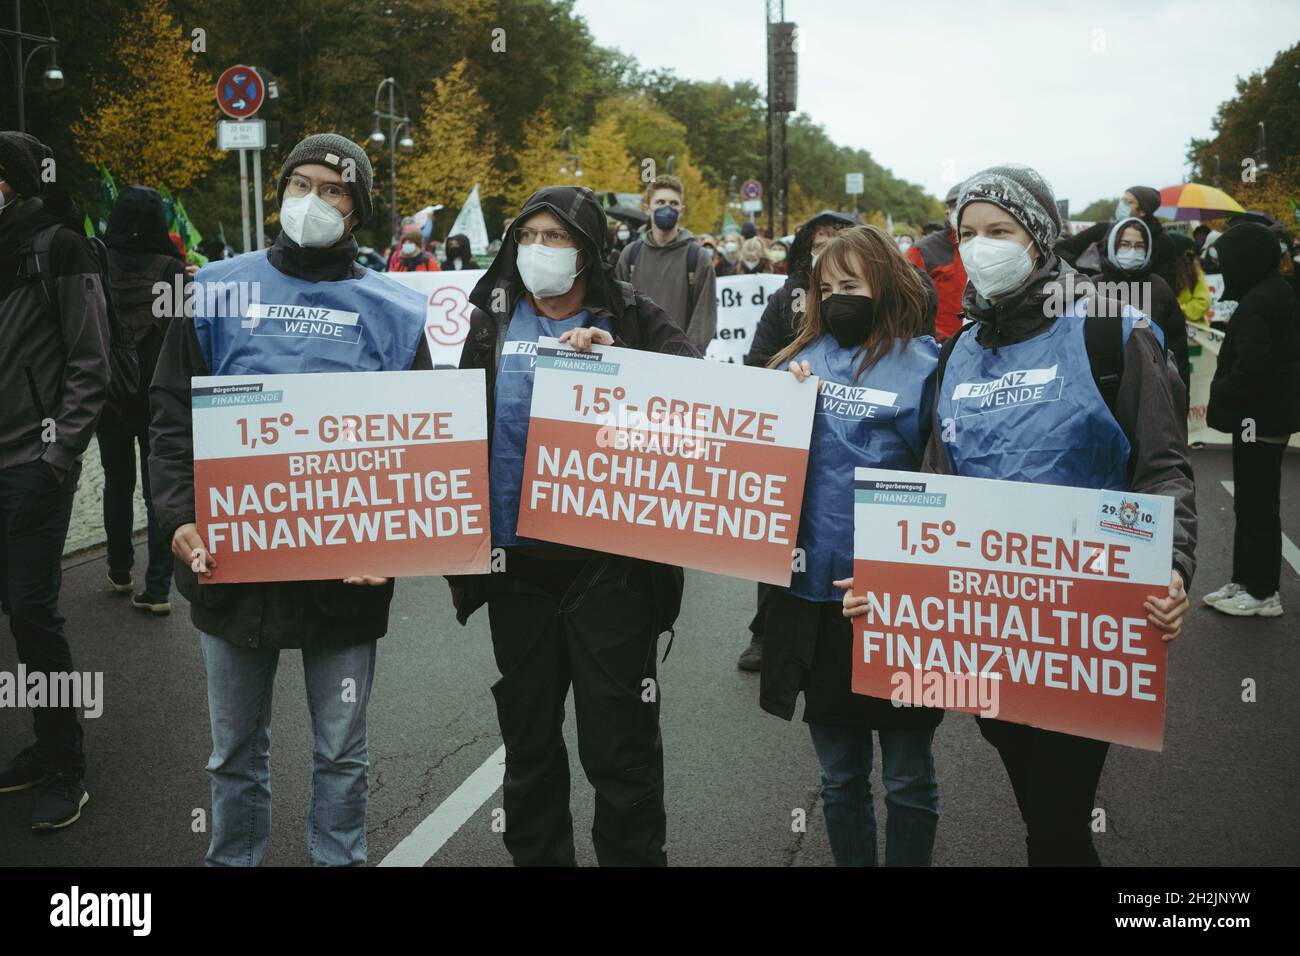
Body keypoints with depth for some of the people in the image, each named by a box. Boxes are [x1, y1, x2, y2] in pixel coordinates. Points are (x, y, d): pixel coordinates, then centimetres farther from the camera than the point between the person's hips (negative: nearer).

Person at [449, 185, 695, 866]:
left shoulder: (632, 320, 2)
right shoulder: (494, 323, 10)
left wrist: (616, 356, -23)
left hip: (610, 564, -3)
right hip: (518, 562, 3)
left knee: (620, 746, 1)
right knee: (528, 741, 14)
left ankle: (632, 855, 17)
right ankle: (535, 855, 31)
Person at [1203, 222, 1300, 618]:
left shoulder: (1256, 304, -20)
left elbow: (1252, 366, -27)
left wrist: (1221, 392, -10)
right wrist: (1225, 391, 13)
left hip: (1260, 418, -10)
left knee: (1256, 505, -2)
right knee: (1253, 502, 17)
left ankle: (1262, 592, 5)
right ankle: (1244, 581, 26)